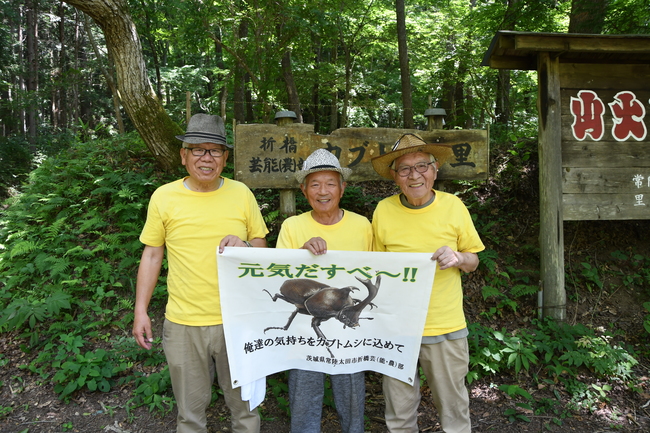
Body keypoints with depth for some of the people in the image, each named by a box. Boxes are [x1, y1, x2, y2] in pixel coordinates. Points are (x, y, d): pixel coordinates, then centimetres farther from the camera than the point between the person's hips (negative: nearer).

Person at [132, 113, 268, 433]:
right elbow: (152, 255, 4)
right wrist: (140, 311, 1)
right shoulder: (163, 197, -3)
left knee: (244, 403, 16)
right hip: (183, 323, 0)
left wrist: (244, 246, -16)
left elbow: (262, 247, 7)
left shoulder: (241, 193, -1)